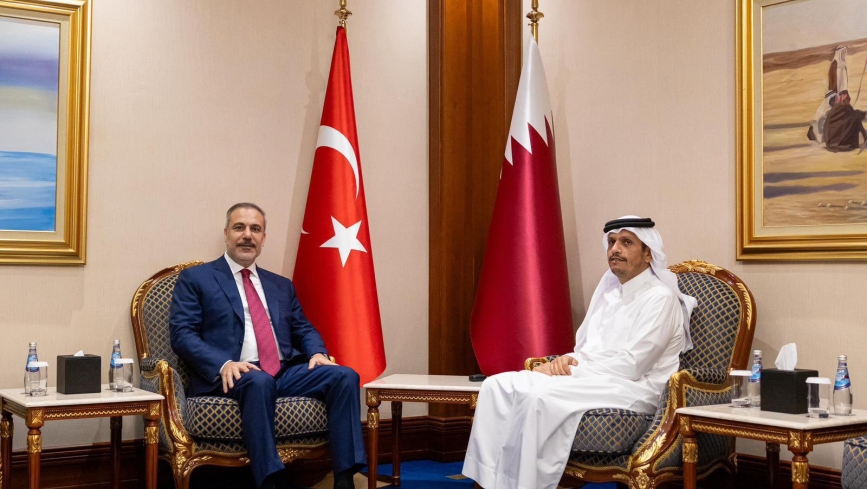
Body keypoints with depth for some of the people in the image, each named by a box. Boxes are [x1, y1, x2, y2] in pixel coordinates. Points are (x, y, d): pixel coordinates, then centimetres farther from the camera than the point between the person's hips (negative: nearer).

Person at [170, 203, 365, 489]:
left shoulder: (281, 285, 26)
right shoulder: (195, 278, 10)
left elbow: (303, 328, 22)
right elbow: (181, 333, -2)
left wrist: (318, 352, -3)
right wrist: (224, 364, -19)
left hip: (286, 372, 5)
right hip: (234, 376, -5)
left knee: (344, 376, -21)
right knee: (259, 382, -40)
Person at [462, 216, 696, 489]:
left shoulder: (660, 298, -6)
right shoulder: (608, 292, 19)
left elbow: (631, 365, -15)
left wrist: (571, 370, -14)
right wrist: (565, 361, -3)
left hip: (632, 390, -8)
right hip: (591, 380, 8)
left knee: (539, 396, -33)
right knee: (499, 384, -13)